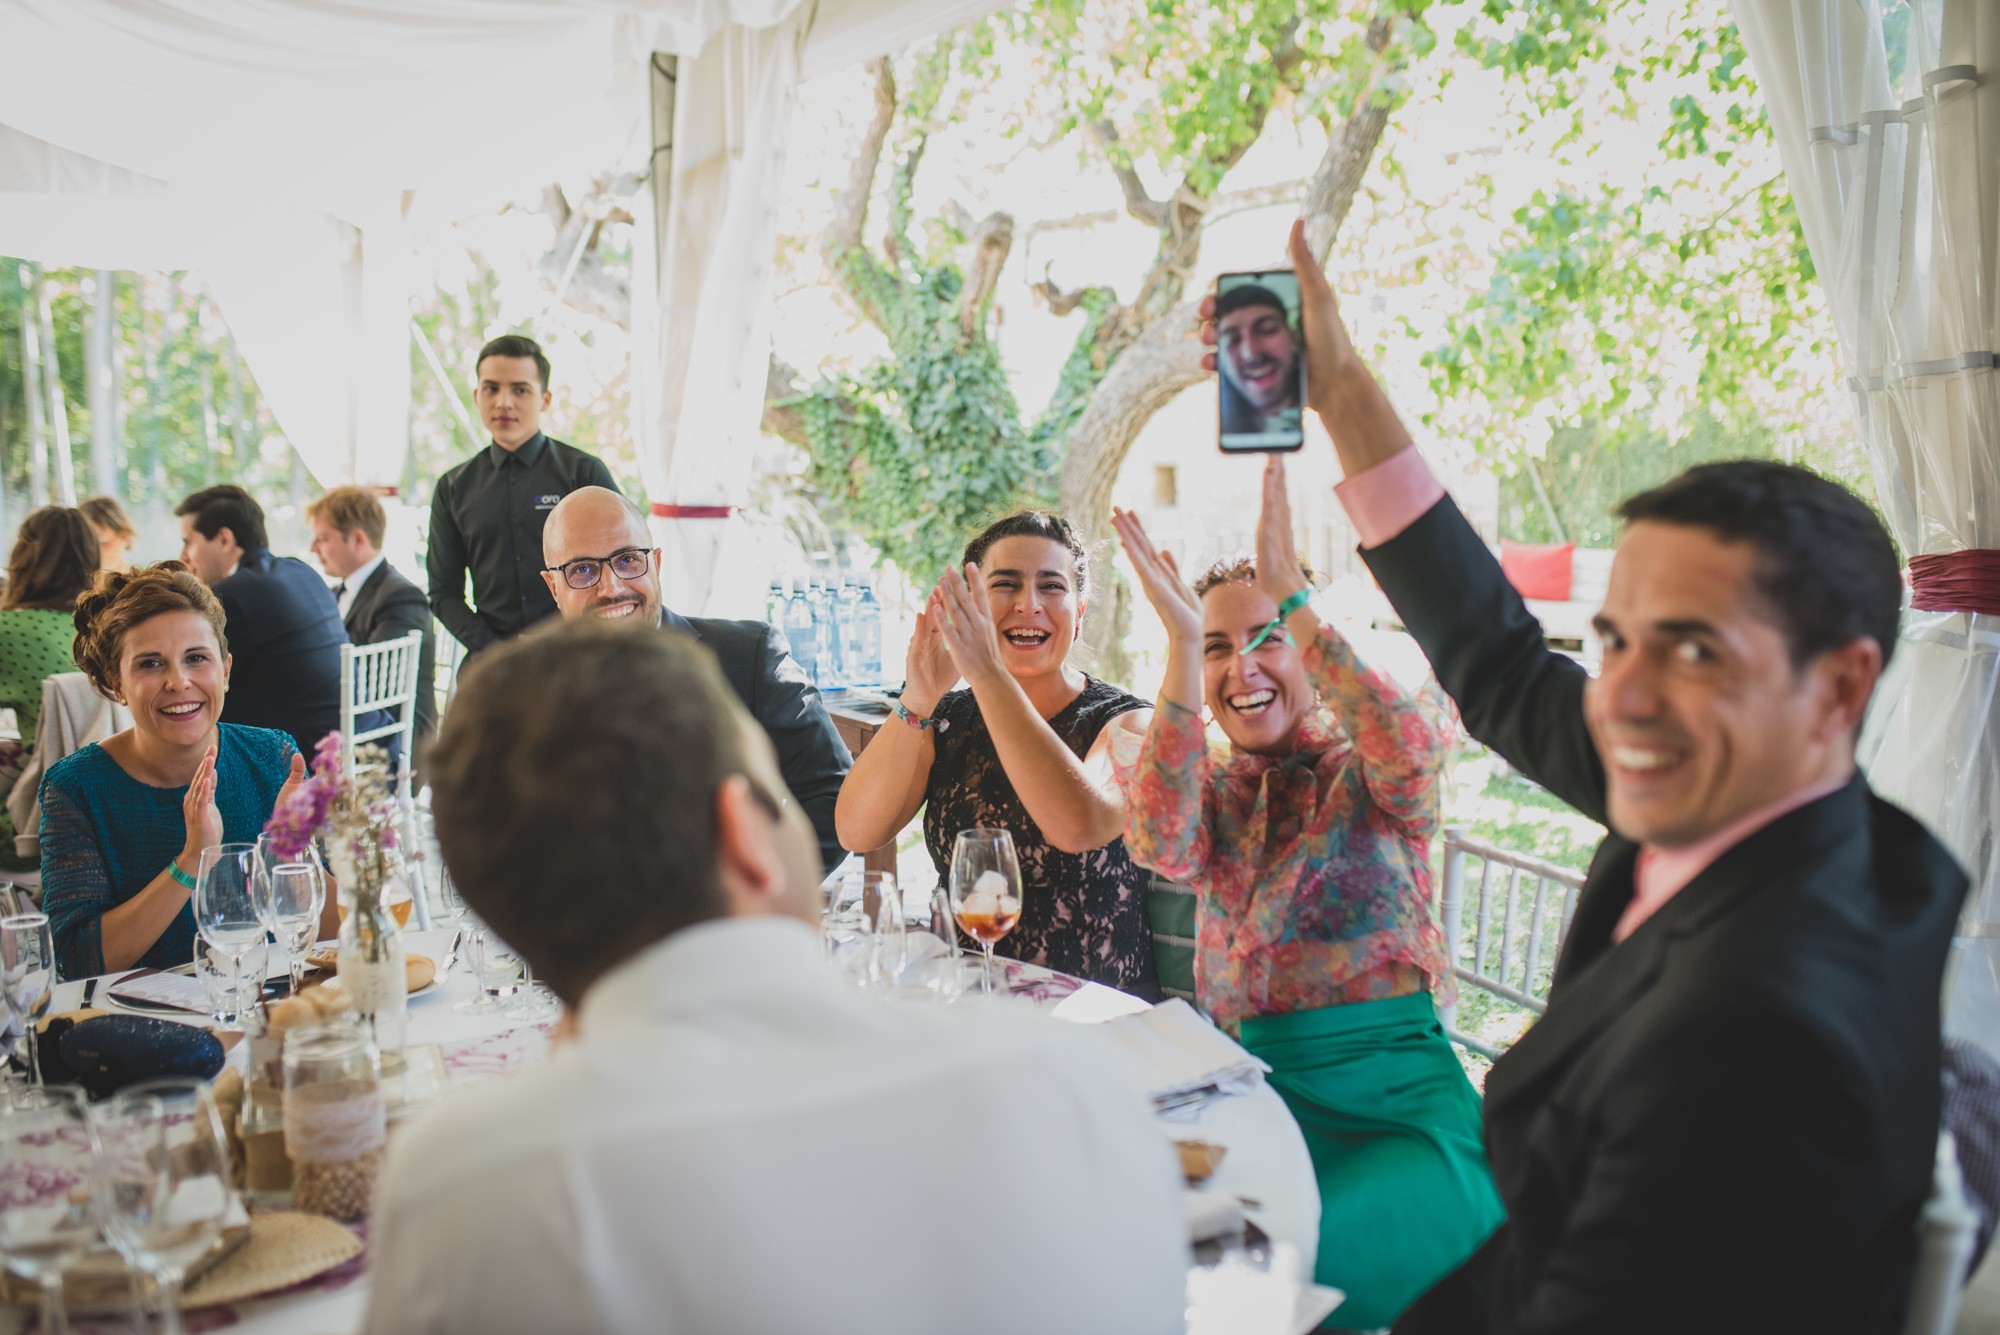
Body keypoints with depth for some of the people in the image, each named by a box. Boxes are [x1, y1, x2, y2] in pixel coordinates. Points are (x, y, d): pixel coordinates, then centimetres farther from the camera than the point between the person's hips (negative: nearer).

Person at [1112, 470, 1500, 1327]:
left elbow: (1412, 753, -20)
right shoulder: (1214, 791, 14)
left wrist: (1293, 597, -26)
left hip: (1394, 1089, -3)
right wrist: (1182, 642, -18)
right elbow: (1162, 846, -10)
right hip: (1253, 1086, 3)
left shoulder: (1367, 777, 6)